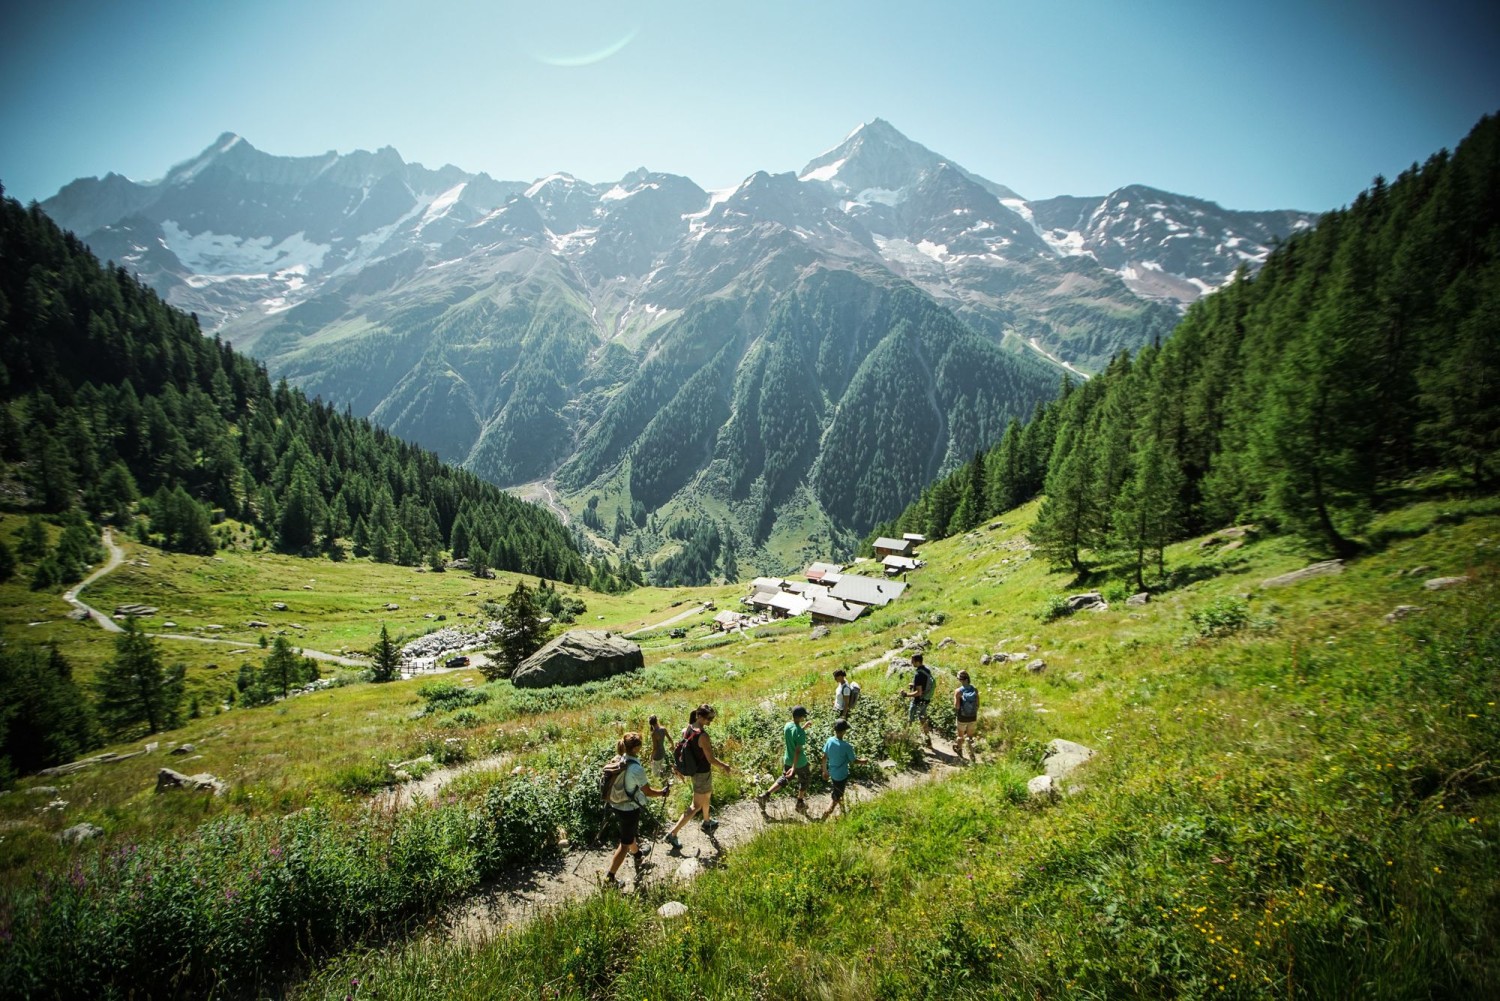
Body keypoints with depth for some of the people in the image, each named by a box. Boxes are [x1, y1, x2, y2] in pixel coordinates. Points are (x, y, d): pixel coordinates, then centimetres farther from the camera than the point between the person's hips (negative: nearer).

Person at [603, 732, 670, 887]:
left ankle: (638, 857, 55)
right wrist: (664, 791, 0)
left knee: (629, 834, 30)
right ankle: (610, 877, 11)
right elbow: (648, 791, -17)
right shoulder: (636, 769, -28)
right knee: (625, 844, 8)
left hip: (616, 806, 8)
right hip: (629, 810, -8)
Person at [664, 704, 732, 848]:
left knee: (707, 795, 31)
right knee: (696, 806, 5)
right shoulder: (703, 736, -30)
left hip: (693, 770, 9)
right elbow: (710, 759, -23)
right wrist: (724, 766, -6)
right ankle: (672, 834, 6)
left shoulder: (688, 729, -6)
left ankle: (707, 822, 53)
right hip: (702, 773, -9)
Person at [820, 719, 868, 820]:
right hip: (841, 775, -6)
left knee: (839, 793, 30)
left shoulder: (830, 741, -11)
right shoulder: (847, 746, -28)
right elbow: (853, 761, -15)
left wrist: (825, 770, 13)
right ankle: (823, 818, 6)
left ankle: (843, 810, 53)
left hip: (832, 773, 7)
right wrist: (864, 760, 5)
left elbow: (824, 757, -1)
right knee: (836, 798, 7)